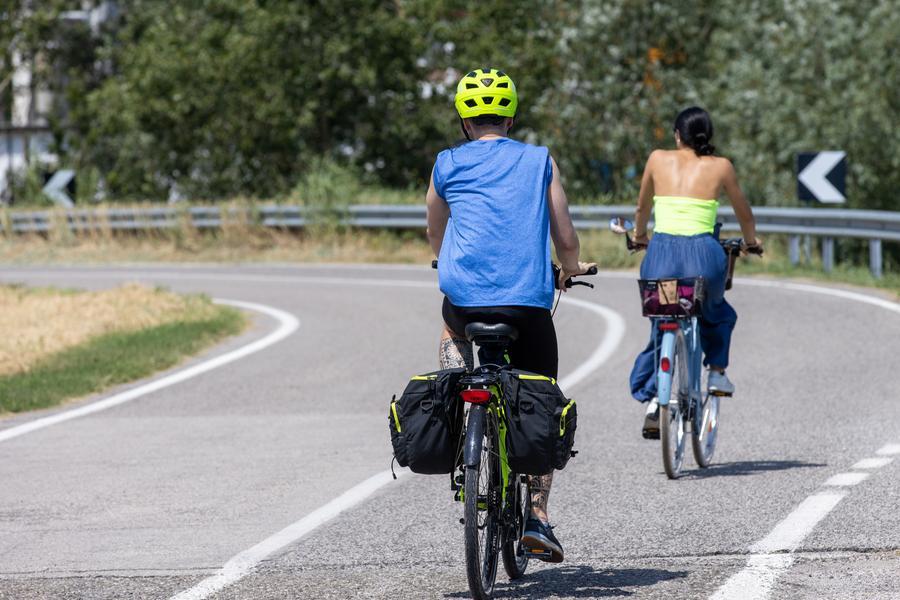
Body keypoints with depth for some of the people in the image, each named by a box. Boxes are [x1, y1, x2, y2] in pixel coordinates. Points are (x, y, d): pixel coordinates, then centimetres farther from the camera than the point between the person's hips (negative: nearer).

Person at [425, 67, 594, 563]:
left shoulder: (447, 165, 14)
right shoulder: (540, 161, 13)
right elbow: (565, 239, 14)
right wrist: (572, 269, 36)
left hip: (464, 294, 1)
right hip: (529, 300, 0)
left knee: (452, 332, 37)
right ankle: (536, 516, 4)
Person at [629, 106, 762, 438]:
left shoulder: (658, 159, 11)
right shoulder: (720, 166, 8)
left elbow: (643, 207, 27)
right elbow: (744, 213, 23)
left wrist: (639, 236, 46)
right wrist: (751, 240, 43)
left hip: (660, 252, 1)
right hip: (702, 253, -1)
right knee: (717, 314, 32)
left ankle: (652, 398, 1)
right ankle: (717, 372, 18)